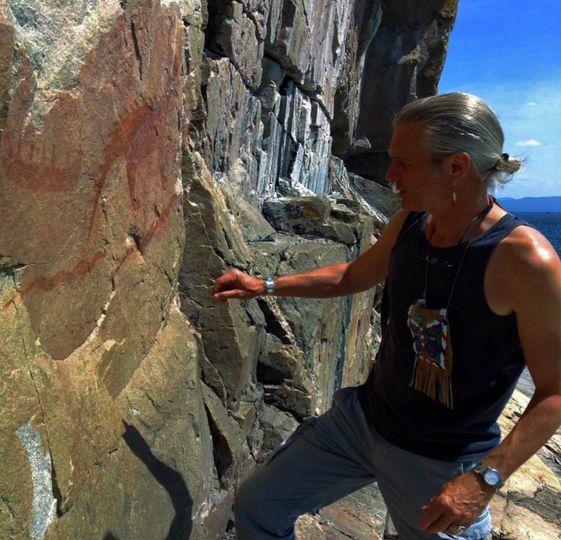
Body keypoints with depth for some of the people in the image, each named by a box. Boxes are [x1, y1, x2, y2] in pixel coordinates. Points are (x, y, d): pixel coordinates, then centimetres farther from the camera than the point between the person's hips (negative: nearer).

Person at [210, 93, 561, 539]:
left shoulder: (524, 259, -24)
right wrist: (264, 286, 10)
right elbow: (352, 276, 11)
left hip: (444, 463, -5)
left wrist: (485, 479, -23)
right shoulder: (409, 223, -6)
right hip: (363, 417, 6)